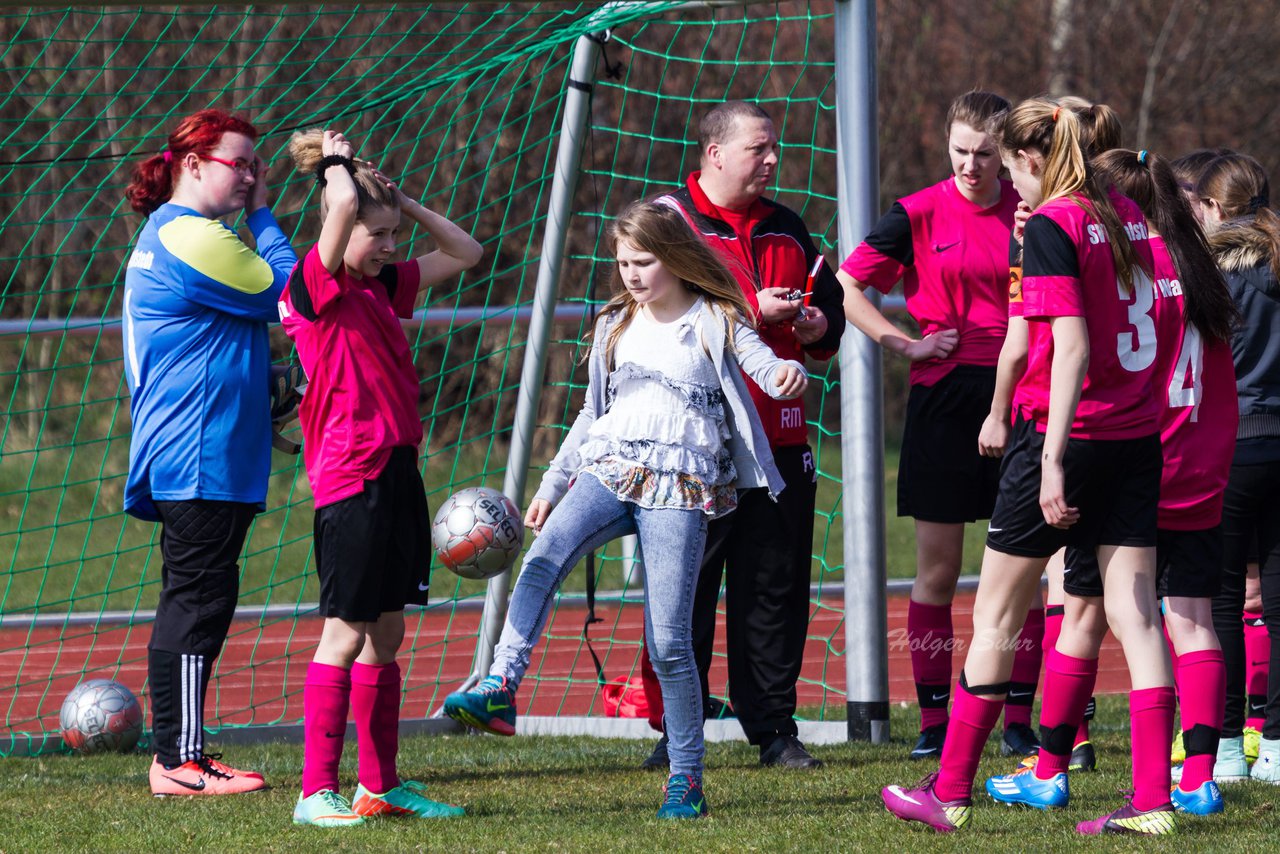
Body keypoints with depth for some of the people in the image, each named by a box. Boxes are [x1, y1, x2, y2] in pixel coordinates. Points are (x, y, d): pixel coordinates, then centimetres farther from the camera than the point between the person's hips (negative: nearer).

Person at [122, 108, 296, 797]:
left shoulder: (165, 234, 20)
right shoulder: (193, 237, -14)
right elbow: (285, 295, -8)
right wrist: (262, 214, 1)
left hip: (181, 457, 11)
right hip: (201, 457, -11)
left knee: (190, 601, 12)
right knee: (198, 600, -11)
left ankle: (177, 755, 16)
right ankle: (179, 763, -12)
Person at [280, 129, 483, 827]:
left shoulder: (383, 286, 13)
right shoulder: (317, 285, -10)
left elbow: (464, 253, 23)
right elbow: (342, 206, -27)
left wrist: (402, 200, 12)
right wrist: (336, 164, -6)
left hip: (397, 469, 8)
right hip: (351, 476, -8)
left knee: (386, 632, 12)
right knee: (345, 634, -6)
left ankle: (381, 784, 19)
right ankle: (317, 792, -3)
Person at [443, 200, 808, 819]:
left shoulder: (714, 321, 6)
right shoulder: (615, 326, 19)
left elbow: (762, 362, -10)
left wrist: (787, 374, -34)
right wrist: (552, 484, 22)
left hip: (677, 486, -4)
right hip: (608, 467, 4)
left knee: (668, 639, -8)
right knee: (543, 559, -28)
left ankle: (686, 777, 3)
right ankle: (500, 689, -37)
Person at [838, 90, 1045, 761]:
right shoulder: (919, 215, 0)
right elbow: (846, 287, 5)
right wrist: (906, 344, -4)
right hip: (943, 397, -1)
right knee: (937, 571, 1)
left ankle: (1019, 723, 6)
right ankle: (933, 723, 8)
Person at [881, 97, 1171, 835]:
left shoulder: (1049, 226, -12)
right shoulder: (1128, 216, 9)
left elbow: (1071, 345, -19)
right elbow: (1159, 318, 14)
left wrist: (1053, 461, -21)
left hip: (1068, 434, -6)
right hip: (1137, 435, 6)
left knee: (998, 613, 5)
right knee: (1135, 612, 3)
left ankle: (951, 792, 12)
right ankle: (1154, 799, -3)